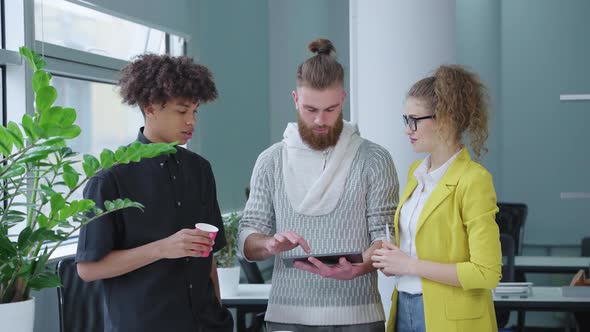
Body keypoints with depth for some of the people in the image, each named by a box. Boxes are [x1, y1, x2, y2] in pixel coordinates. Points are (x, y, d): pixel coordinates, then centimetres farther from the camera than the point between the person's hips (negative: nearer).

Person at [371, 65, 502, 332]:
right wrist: (392, 260, 0)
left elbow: (487, 272, -19)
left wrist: (411, 265, -18)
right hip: (405, 310, 7)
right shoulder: (416, 172, 8)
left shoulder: (473, 180, -15)